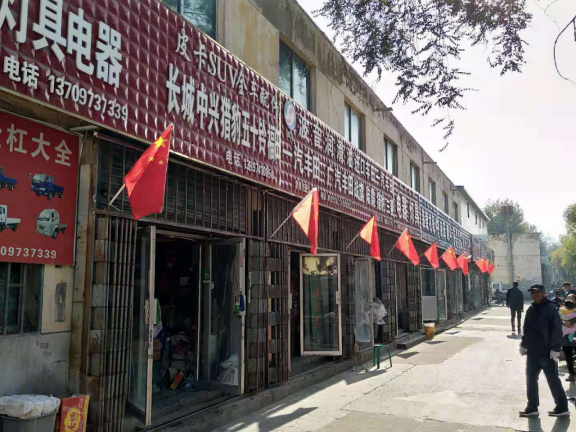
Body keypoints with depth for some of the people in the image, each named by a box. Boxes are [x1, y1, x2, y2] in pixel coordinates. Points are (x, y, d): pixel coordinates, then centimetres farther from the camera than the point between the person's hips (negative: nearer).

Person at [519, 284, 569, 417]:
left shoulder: (550, 309, -12)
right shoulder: (531, 310, 10)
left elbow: (557, 330, -16)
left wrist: (555, 348, -20)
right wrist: (523, 344, 16)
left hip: (547, 353, -7)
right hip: (532, 352, 8)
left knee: (553, 381, 3)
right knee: (531, 380, 11)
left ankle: (562, 407, 16)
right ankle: (532, 407, 21)